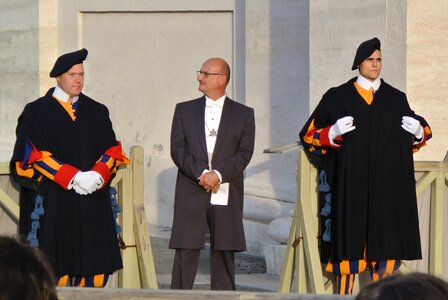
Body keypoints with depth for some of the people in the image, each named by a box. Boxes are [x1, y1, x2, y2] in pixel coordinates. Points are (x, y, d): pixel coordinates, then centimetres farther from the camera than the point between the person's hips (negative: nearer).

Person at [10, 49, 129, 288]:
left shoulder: (97, 112, 15)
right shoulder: (36, 112, 2)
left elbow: (112, 151, 11)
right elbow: (35, 155, -7)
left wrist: (97, 175, -10)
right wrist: (73, 177, -15)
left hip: (93, 205, 4)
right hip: (52, 204, -4)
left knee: (94, 270, -3)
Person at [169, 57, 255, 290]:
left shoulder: (244, 114, 9)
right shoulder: (184, 110, 12)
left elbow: (245, 153, -1)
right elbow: (177, 149, 2)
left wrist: (218, 174, -15)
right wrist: (201, 174, -12)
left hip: (226, 196, 0)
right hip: (190, 193, 0)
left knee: (224, 254, 2)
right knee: (185, 254, -5)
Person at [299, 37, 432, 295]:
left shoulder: (396, 98, 11)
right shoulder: (337, 98, 4)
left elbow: (414, 138, 20)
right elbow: (309, 135, 4)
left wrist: (419, 131, -3)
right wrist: (333, 132, -15)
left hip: (387, 185, 2)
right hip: (350, 184, -2)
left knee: (385, 238, 0)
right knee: (349, 237, -4)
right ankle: (345, 291, 1)